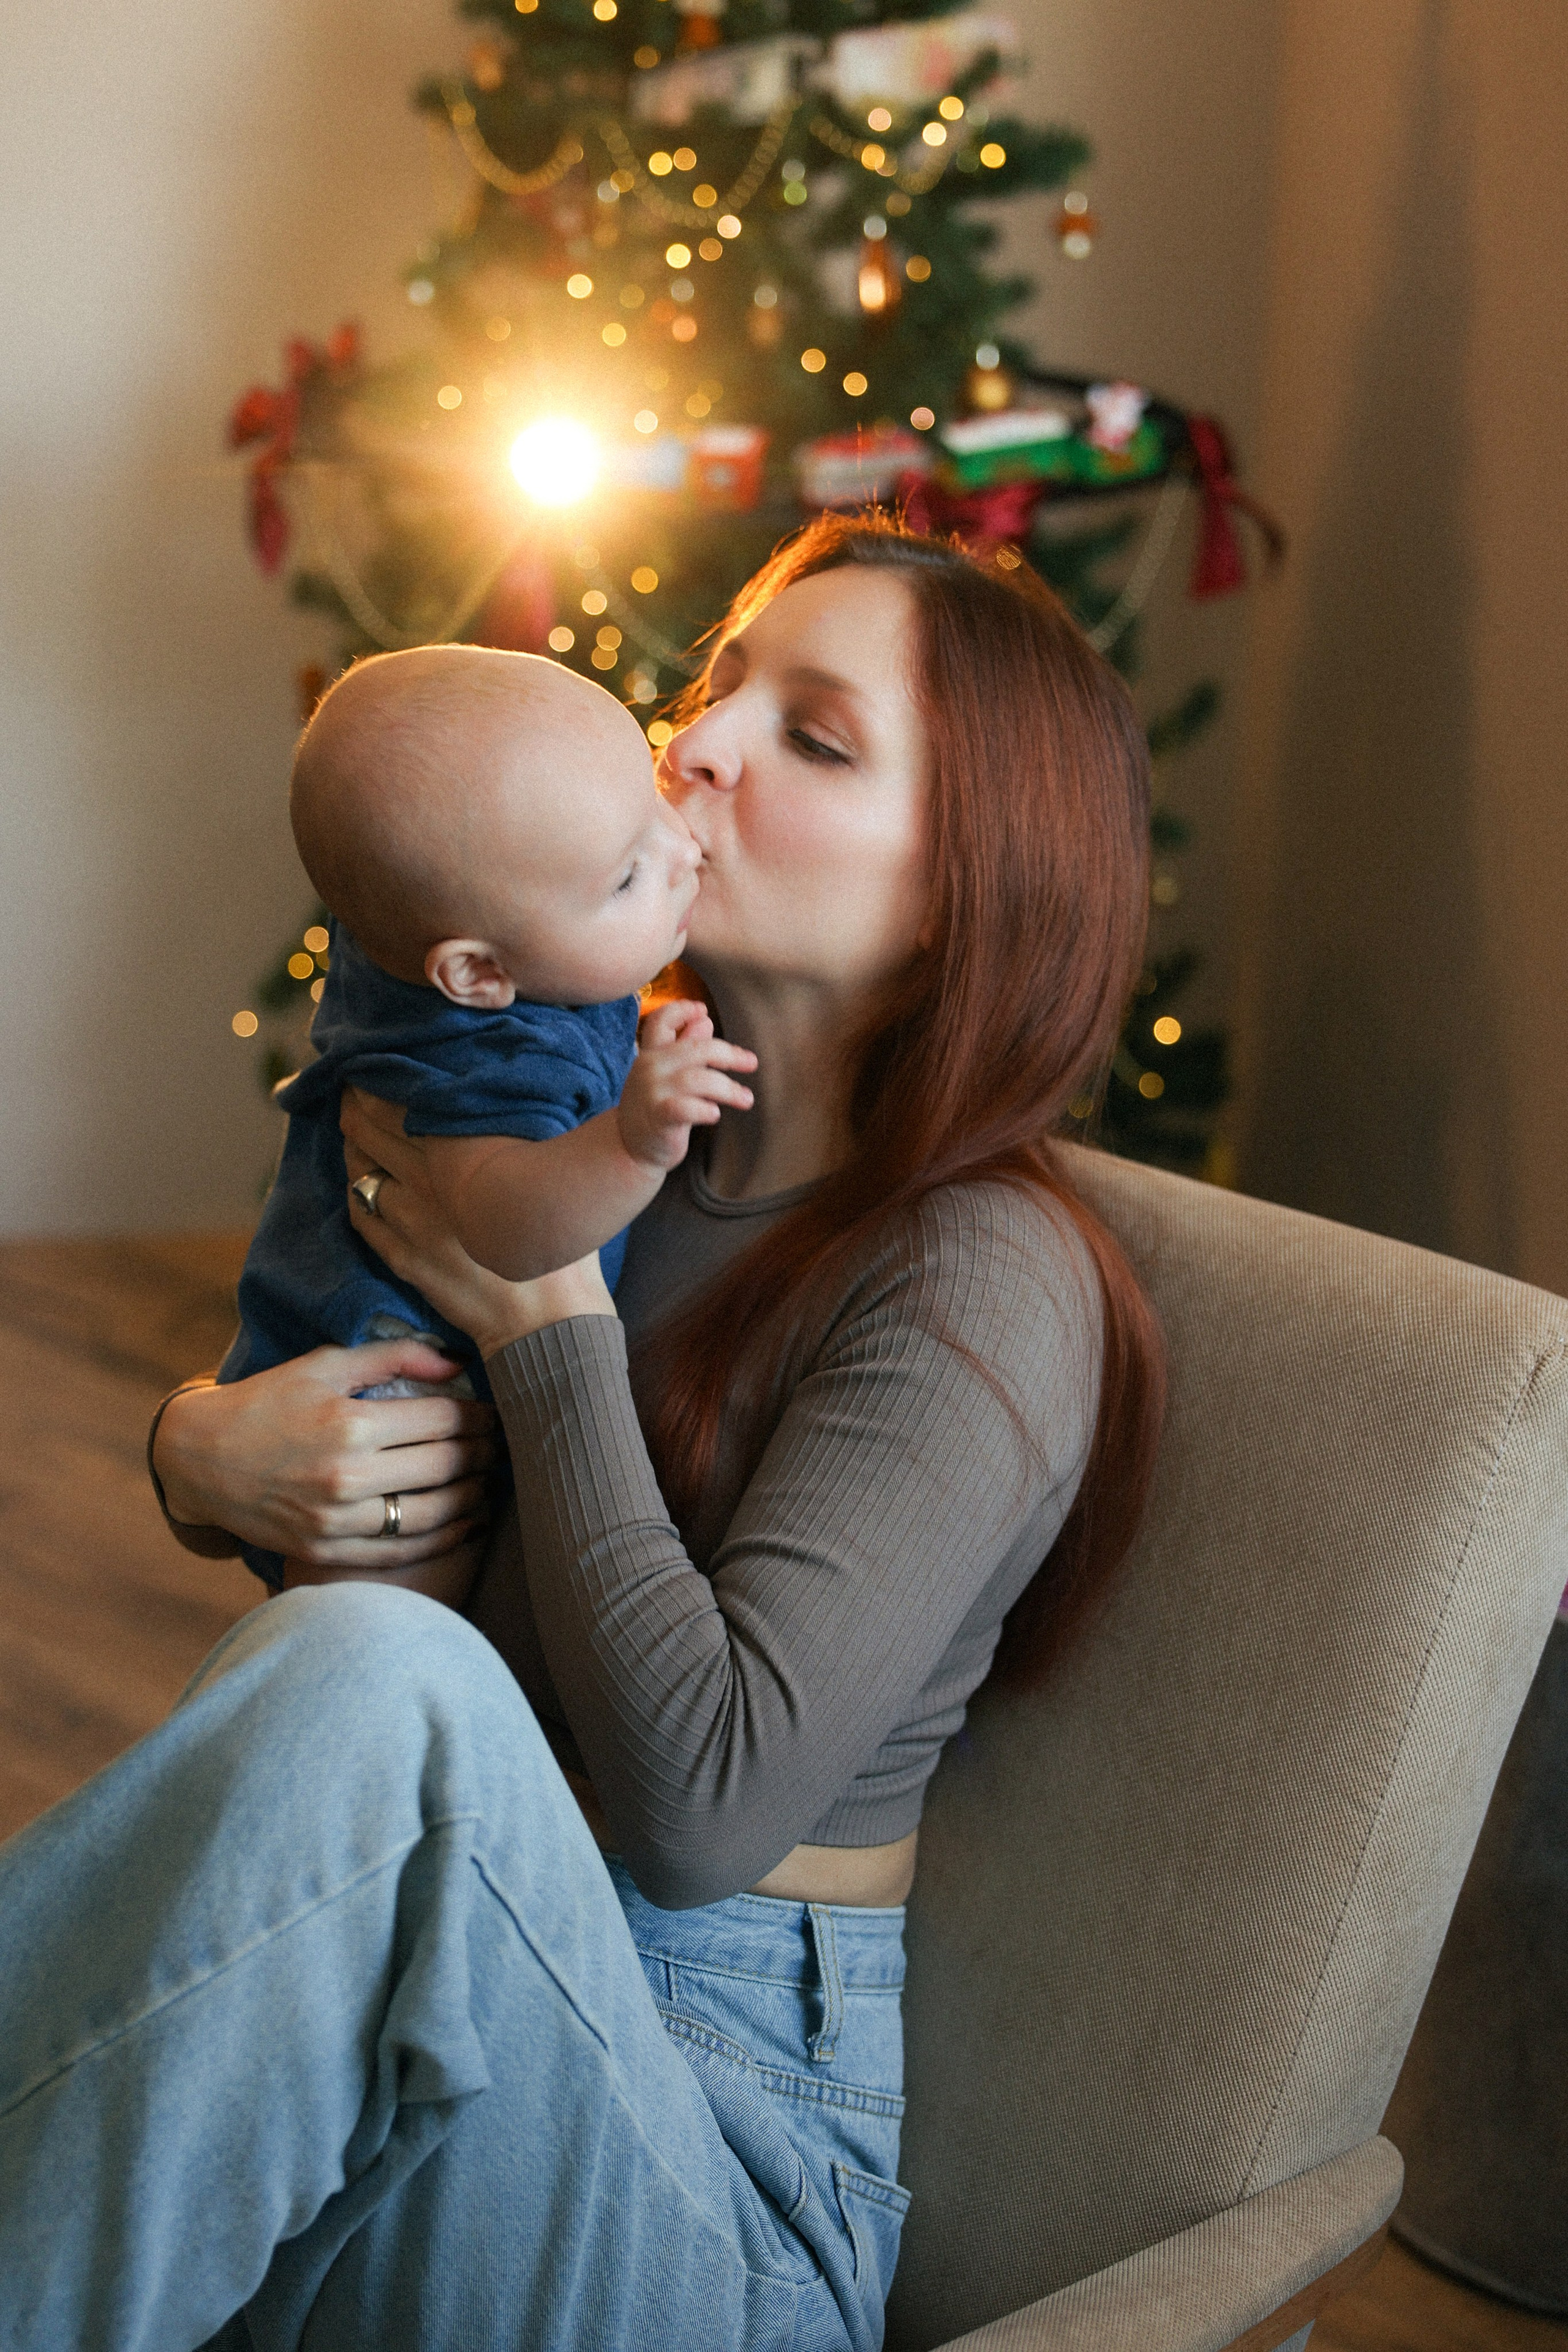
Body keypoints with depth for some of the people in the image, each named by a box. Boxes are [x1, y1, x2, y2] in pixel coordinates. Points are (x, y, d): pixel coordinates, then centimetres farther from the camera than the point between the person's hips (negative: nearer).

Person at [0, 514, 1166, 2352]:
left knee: (372, 1682, -34)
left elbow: (699, 1807, -20)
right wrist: (204, 1454, -6)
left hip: (709, 2121, -5)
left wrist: (546, 1315, -14)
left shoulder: (982, 1284, -11)